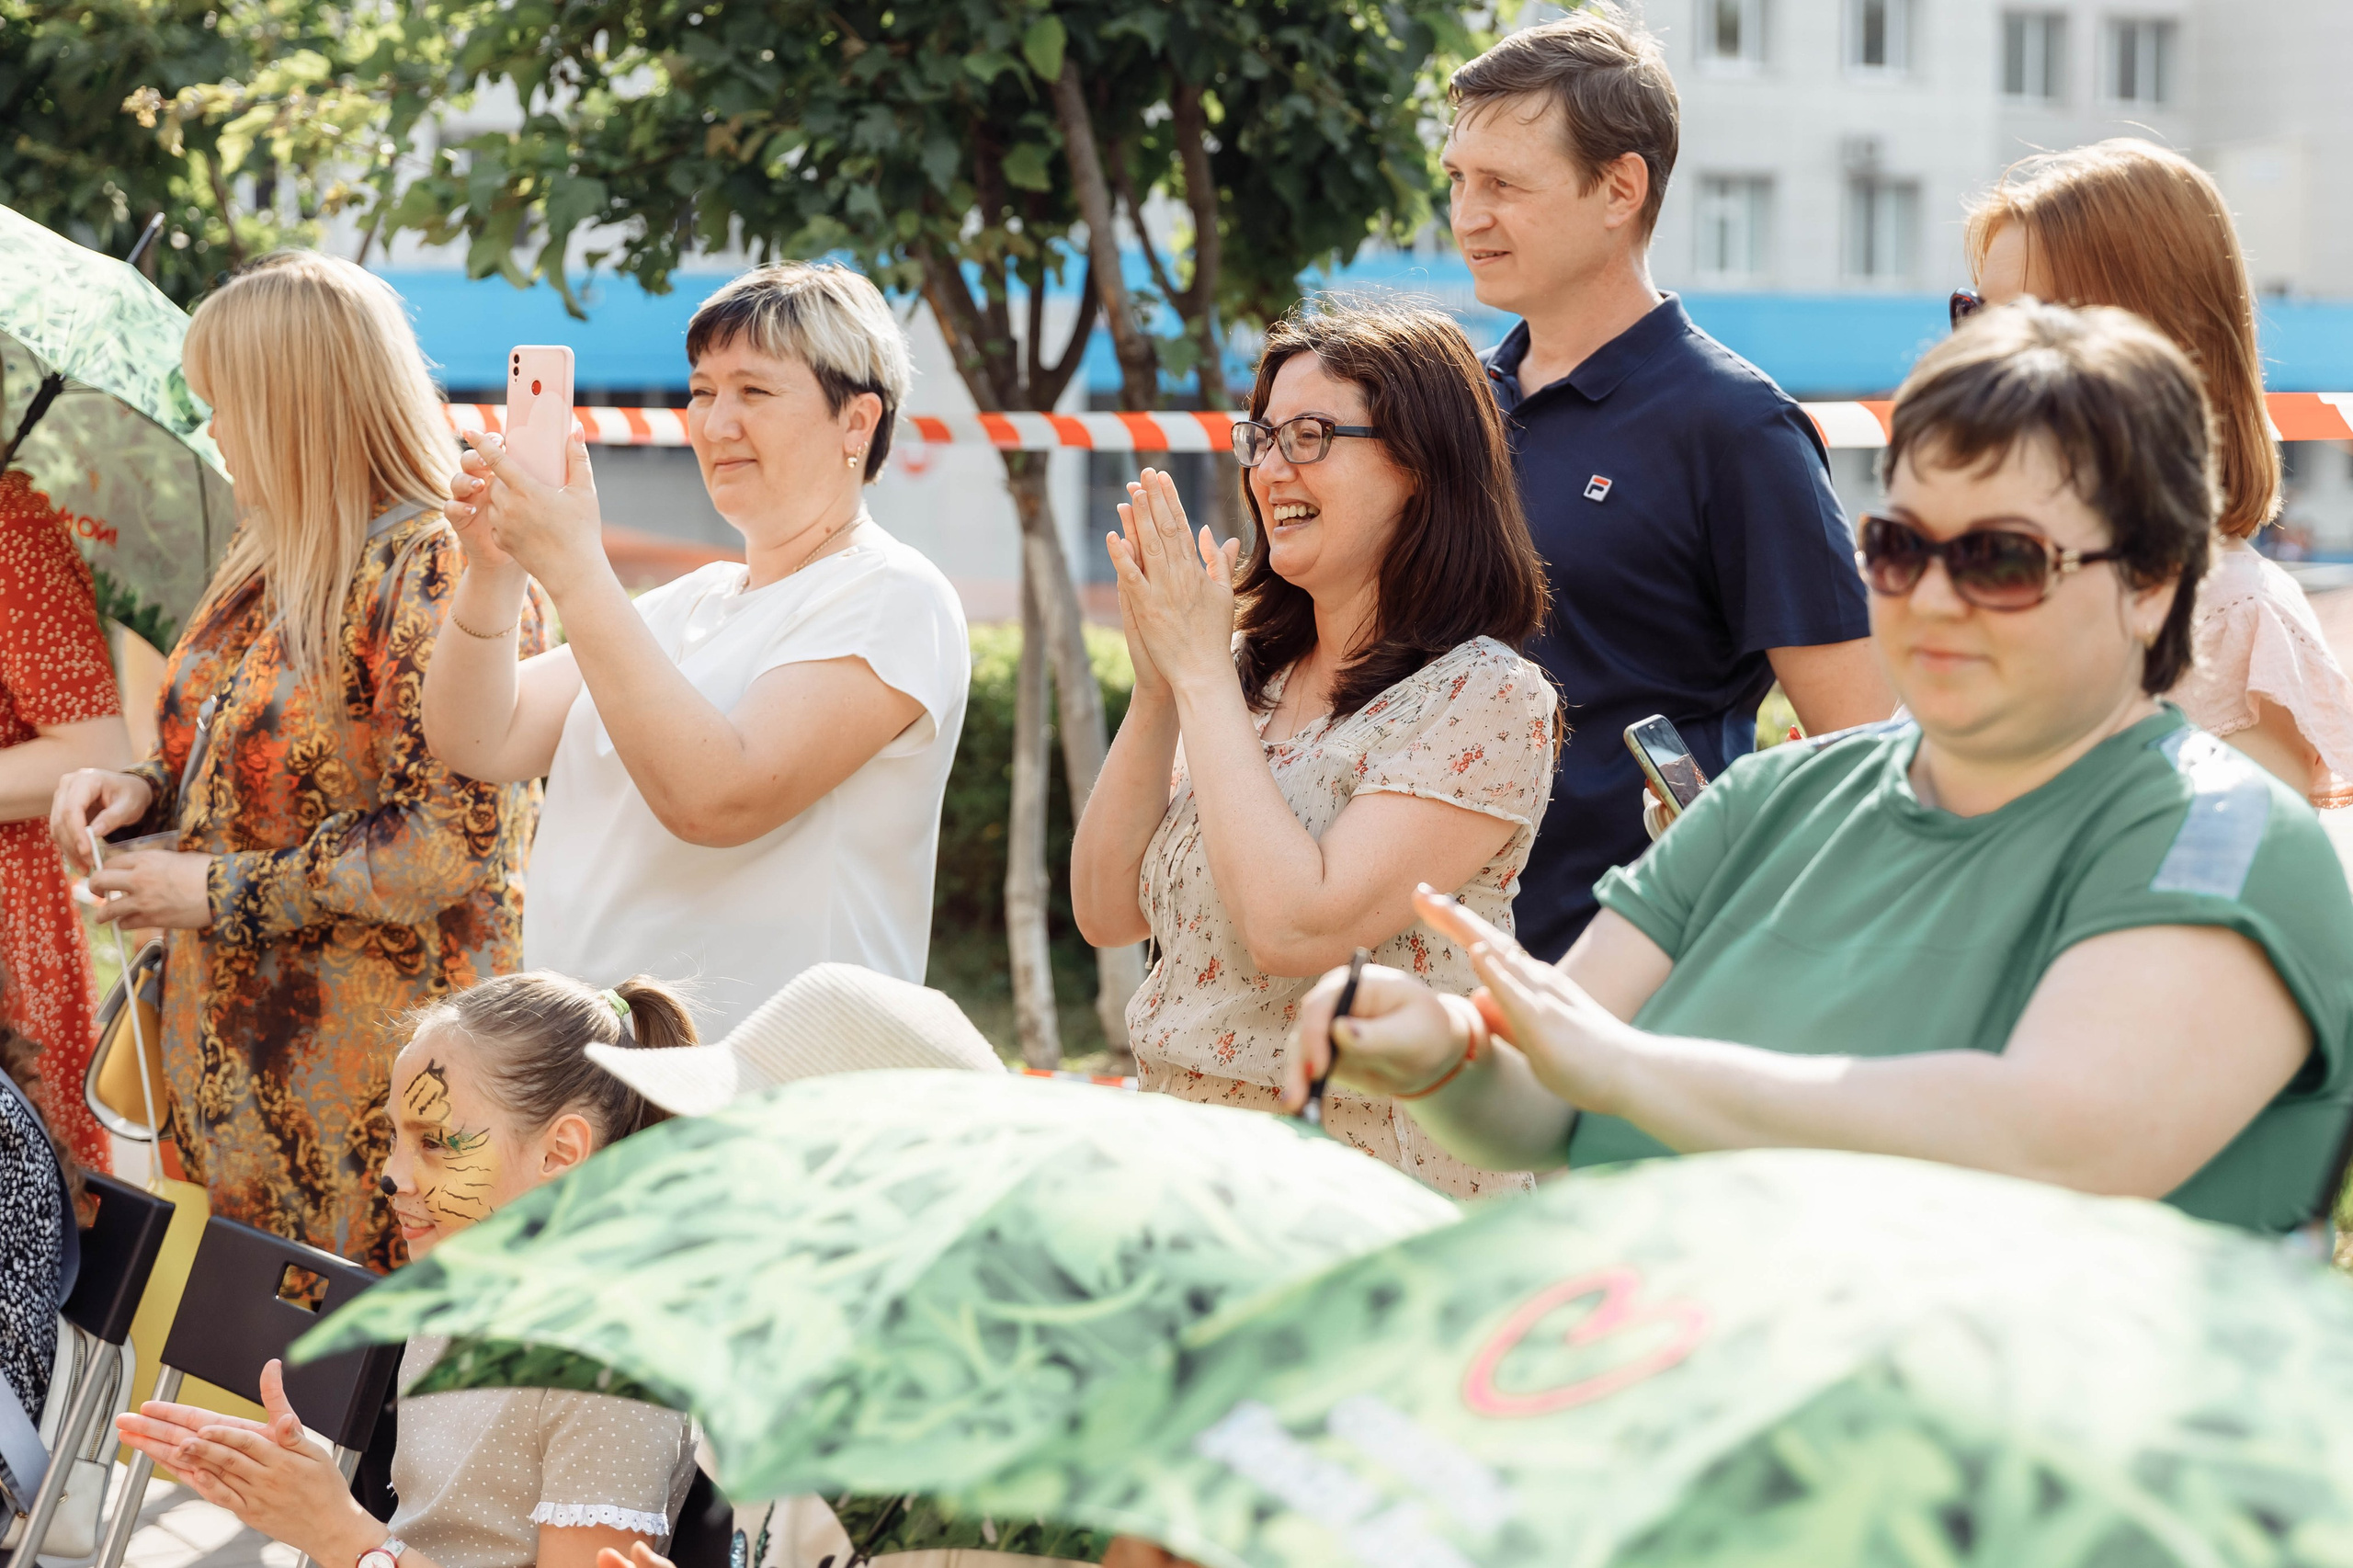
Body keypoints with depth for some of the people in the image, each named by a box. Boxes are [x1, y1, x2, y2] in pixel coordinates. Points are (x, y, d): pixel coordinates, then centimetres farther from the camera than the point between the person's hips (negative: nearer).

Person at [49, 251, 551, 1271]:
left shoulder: (438, 570, -14)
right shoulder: (266, 561, 15)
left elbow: (449, 842, -21)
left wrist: (219, 892, -15)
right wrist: (145, 790, 5)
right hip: (234, 1057, 8)